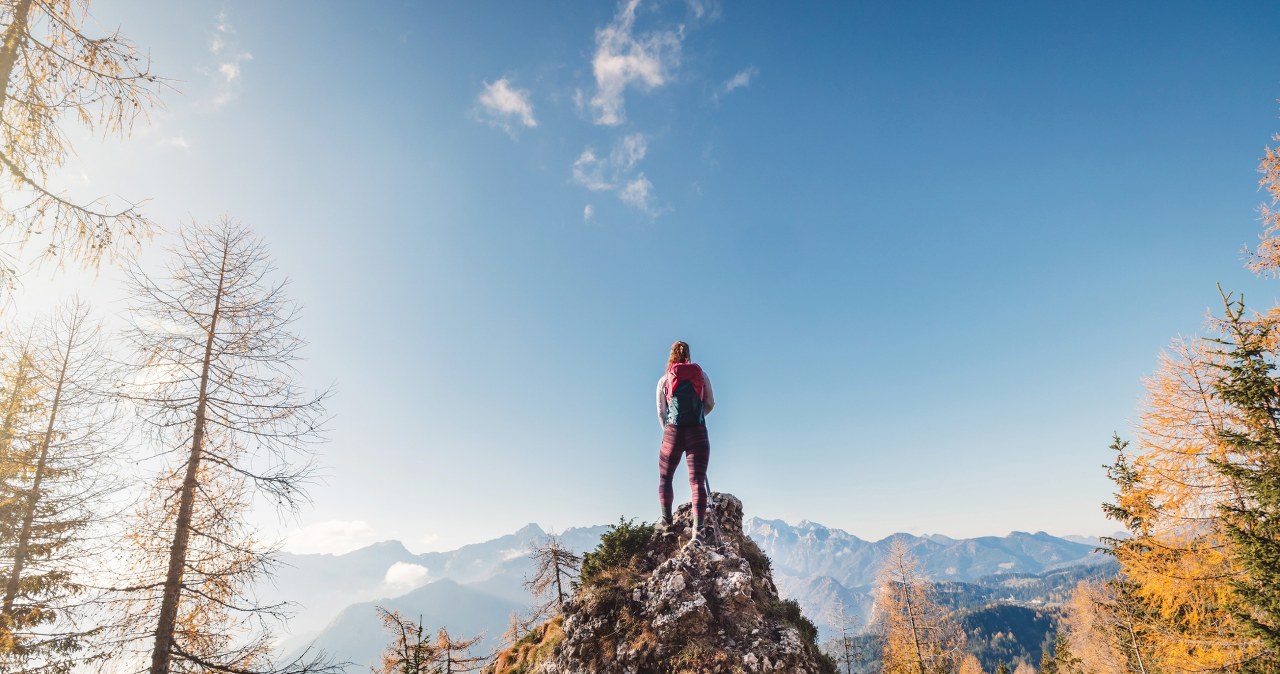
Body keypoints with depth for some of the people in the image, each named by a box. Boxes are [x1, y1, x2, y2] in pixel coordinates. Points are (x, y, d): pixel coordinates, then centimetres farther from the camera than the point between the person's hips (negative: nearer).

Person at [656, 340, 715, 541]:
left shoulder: (664, 380, 6)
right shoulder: (702, 375, 9)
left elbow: (661, 413, 9)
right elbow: (710, 404, 11)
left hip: (673, 432, 0)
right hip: (698, 433, 0)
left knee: (665, 477, 18)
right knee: (698, 482, -4)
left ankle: (667, 521, 13)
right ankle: (697, 530, -17)